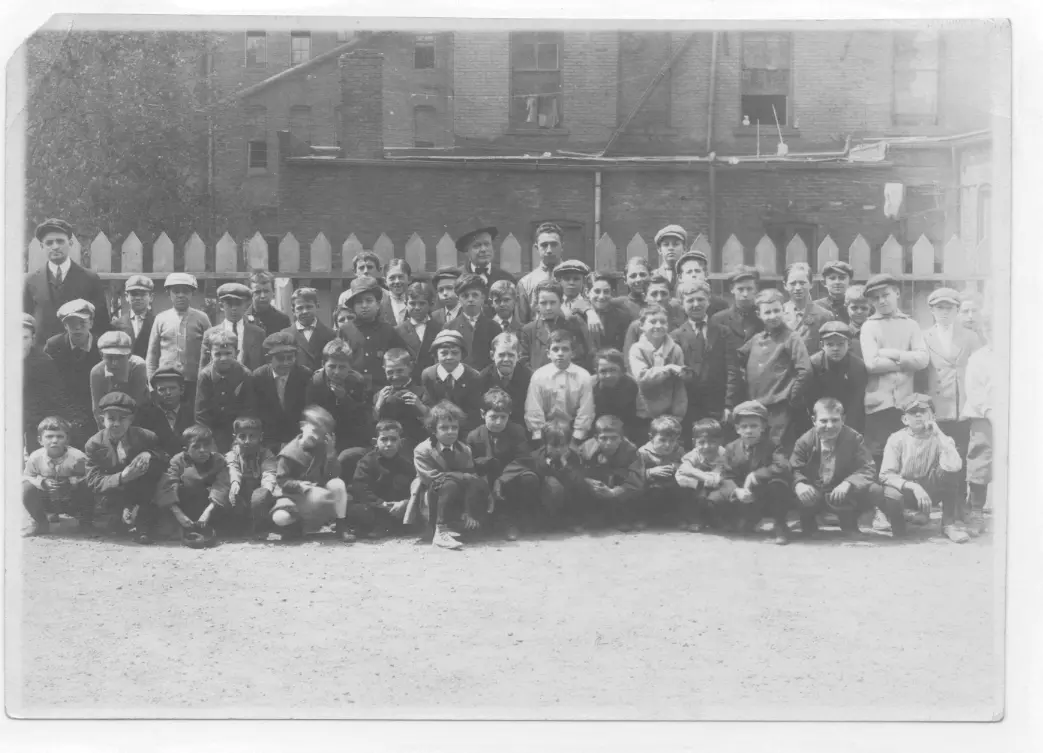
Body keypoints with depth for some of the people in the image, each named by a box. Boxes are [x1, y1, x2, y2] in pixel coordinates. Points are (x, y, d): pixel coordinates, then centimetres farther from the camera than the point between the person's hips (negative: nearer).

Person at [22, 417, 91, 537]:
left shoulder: (77, 457, -22)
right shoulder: (35, 457, -15)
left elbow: (88, 478, -17)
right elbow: (26, 477, -5)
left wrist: (71, 482, -34)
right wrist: (42, 482, -25)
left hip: (72, 502, -2)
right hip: (48, 502, 2)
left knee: (87, 490, -33)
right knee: (27, 488, -25)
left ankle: (85, 521, 2)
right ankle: (41, 524, 1)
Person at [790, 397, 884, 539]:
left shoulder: (854, 438, -8)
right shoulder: (805, 441, -7)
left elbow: (867, 469, -15)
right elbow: (795, 470, -12)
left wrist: (848, 483, -35)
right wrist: (799, 484, -37)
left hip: (842, 492, 1)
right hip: (814, 494, -1)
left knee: (874, 491, -27)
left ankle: (849, 524, 4)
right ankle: (808, 524, 3)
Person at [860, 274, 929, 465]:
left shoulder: (911, 325, 12)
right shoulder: (869, 326, 5)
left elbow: (923, 359, 0)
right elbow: (871, 363, -9)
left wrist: (894, 354, -7)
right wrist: (906, 362, -1)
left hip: (906, 403, 3)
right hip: (879, 404, -2)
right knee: (878, 458, -3)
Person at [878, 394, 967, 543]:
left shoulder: (939, 438, -12)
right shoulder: (897, 439, -12)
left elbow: (954, 466, -32)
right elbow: (886, 474, -17)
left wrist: (938, 433, -28)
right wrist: (913, 487, -30)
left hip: (930, 491, 2)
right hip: (904, 489, -2)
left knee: (947, 471, -28)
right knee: (890, 495, -38)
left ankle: (949, 524, -14)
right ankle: (898, 520, 1)